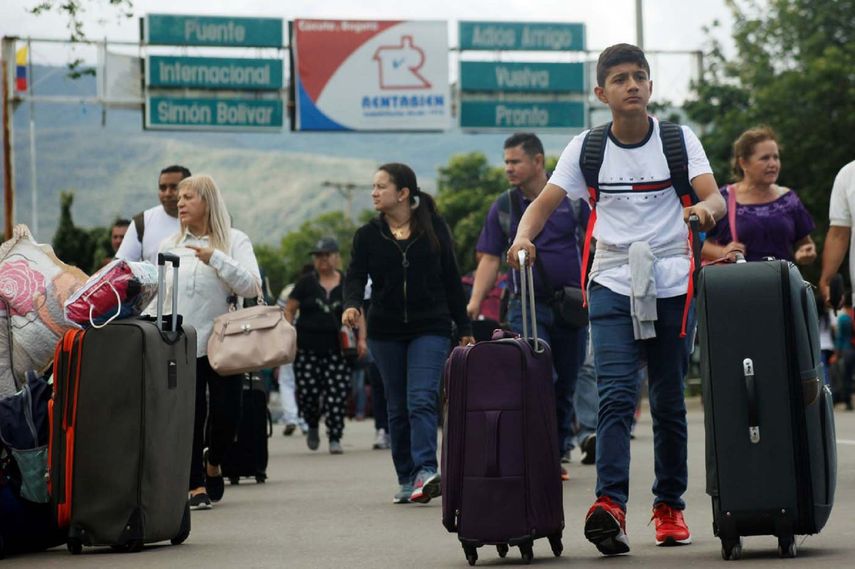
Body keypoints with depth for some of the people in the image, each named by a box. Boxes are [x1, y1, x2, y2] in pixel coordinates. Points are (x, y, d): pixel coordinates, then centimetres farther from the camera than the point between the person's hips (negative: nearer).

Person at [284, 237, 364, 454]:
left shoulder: (347, 284, 8)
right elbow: (289, 310, 9)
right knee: (307, 391, -6)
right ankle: (312, 426, 23)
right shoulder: (306, 282, 7)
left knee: (337, 394, -8)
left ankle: (335, 438, 0)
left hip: (337, 349, 0)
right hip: (307, 348, 0)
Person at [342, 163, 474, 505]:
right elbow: (356, 275, -2)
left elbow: (451, 279, 5)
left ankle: (425, 470, -26)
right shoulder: (368, 235, 6)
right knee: (397, 407, 6)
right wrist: (351, 305, -24)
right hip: (385, 332, 3)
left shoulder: (433, 228, 2)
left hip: (430, 328, -3)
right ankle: (406, 479, 12)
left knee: (422, 400, -17)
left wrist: (464, 328, 5)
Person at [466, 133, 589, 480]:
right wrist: (475, 302, -10)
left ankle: (559, 454, 19)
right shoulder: (503, 207, 4)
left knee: (565, 384, 7)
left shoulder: (572, 198, 2)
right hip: (526, 305, -1)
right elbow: (490, 259, 3)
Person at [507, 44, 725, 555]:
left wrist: (706, 209, -33)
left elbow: (715, 198, -8)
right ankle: (611, 504, -26)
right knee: (616, 396, -15)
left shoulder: (680, 140, 3)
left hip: (671, 286, 0)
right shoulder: (586, 149, 5)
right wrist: (524, 237, -20)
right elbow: (544, 205, 1)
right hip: (612, 285, 0)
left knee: (670, 403, 7)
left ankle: (670, 505, 20)